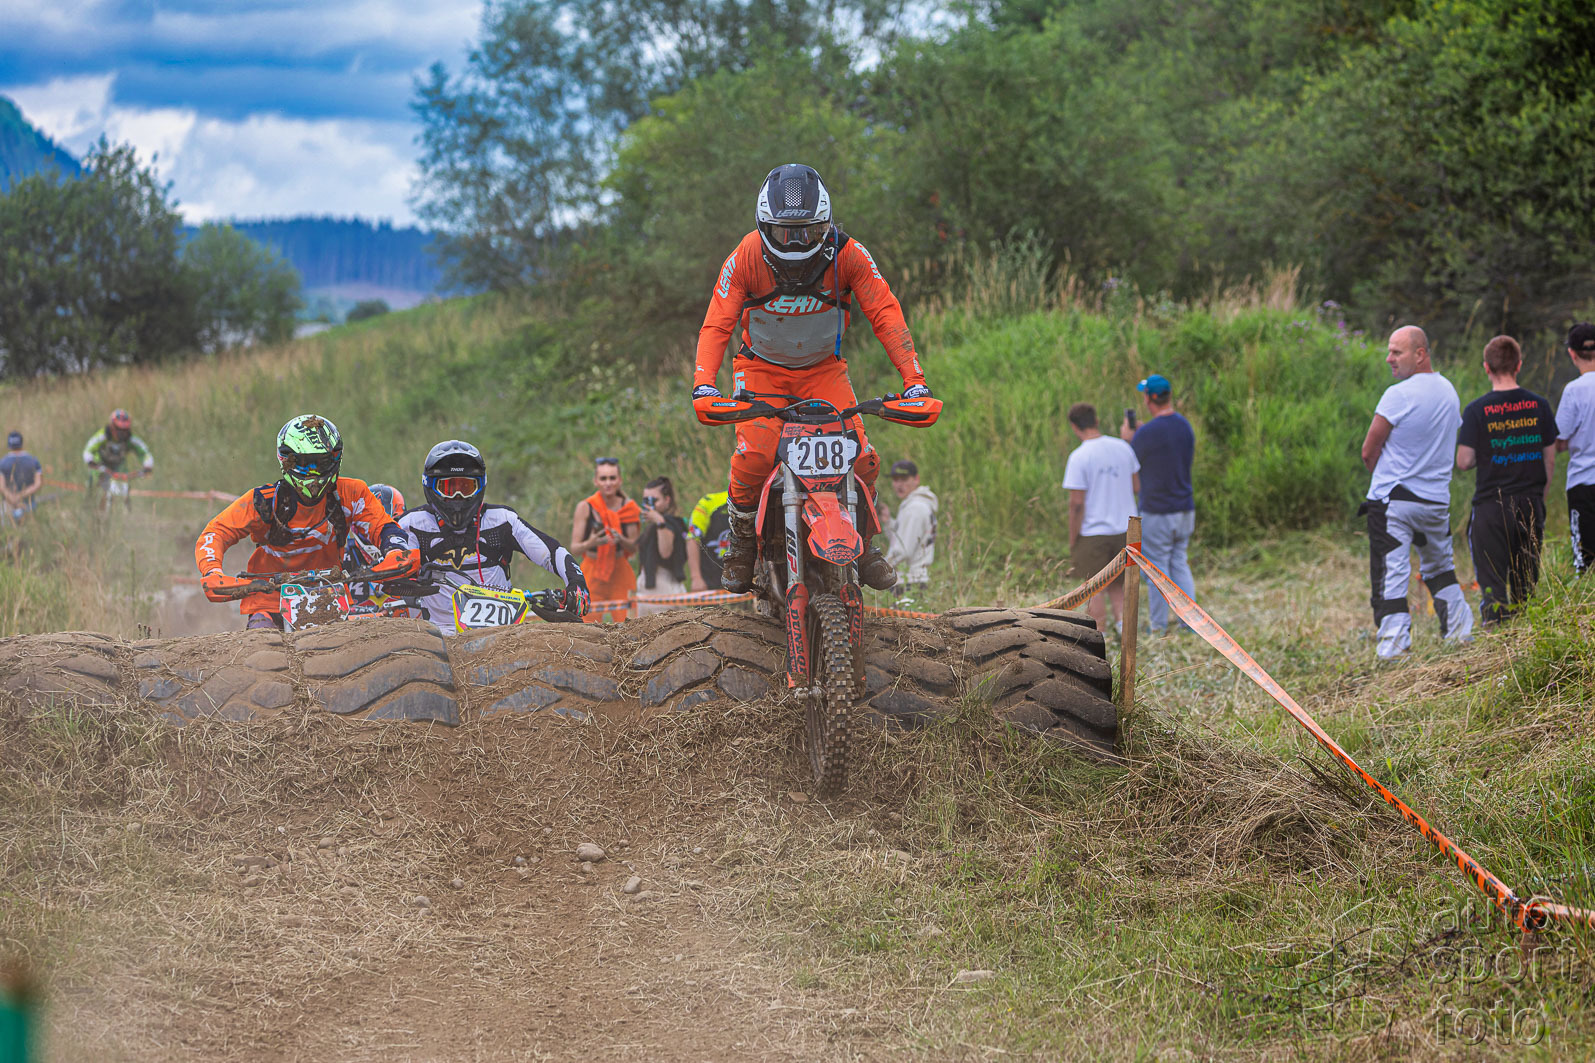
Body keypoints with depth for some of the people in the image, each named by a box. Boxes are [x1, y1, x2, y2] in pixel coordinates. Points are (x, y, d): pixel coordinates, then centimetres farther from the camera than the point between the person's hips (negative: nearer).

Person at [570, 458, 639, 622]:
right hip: (592, 574, -2)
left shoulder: (628, 507, 1)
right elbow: (574, 548, -7)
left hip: (621, 573, 2)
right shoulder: (585, 507, -6)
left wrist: (621, 539, -19)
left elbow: (634, 548, 3)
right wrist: (590, 543, -28)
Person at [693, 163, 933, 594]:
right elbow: (717, 322, -23)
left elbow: (886, 314, -22)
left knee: (862, 459, -14)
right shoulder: (746, 257, -22)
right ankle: (742, 544, 1)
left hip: (823, 369, 1)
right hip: (761, 368, -1)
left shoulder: (847, 255, -21)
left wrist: (913, 379, -32)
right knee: (753, 456, -24)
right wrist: (703, 383, -38)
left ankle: (864, 544, 12)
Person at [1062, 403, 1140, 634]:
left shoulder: (1079, 458, -16)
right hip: (1124, 529, 5)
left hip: (1093, 534, -5)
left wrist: (1072, 541, -7)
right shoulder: (1123, 448, 0)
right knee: (1117, 584, 20)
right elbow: (1137, 487, 7)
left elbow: (1077, 503, -16)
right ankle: (1122, 621, 2)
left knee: (1094, 589, 6)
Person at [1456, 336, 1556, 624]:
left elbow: (1464, 461, -8)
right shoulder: (1539, 405, 1)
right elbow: (1550, 459, 7)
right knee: (1526, 586, 12)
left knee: (1493, 586, 1)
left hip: (1491, 505, -3)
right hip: (1531, 504, 3)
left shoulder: (1476, 410, -8)